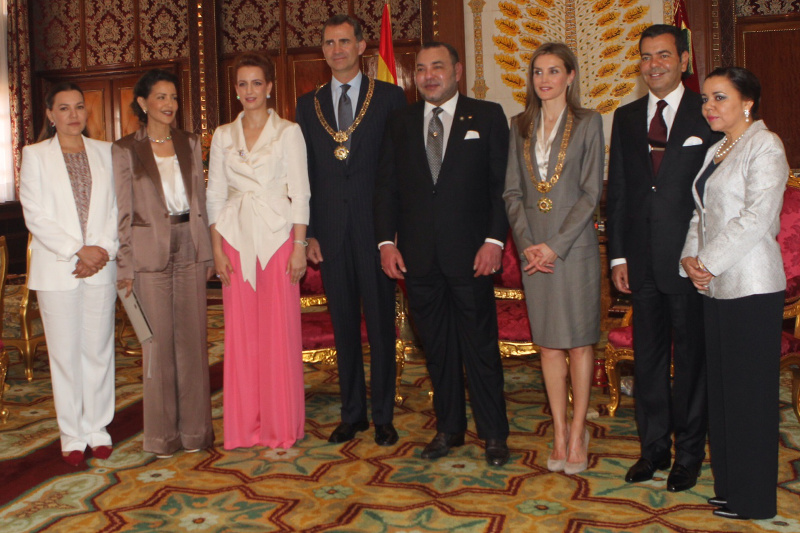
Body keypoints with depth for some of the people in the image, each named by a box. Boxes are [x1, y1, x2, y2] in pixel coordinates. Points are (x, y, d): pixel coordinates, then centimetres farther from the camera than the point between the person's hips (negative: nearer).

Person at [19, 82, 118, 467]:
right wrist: (77, 251, -13)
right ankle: (72, 435, 15)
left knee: (99, 349, 7)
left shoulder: (105, 152, 10)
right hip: (56, 270, -2)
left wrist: (104, 250, -9)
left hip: (100, 267, 2)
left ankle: (98, 428, 19)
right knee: (65, 354, 4)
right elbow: (35, 216, -5)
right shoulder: (35, 155, 3)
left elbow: (116, 208, 5)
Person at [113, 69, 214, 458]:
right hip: (151, 253, -3)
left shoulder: (190, 143, 10)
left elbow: (201, 200, 12)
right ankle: (162, 433, 15)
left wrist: (208, 252, 9)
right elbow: (123, 213, -2)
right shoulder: (125, 150, 0)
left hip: (190, 250, 3)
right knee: (158, 341, 2)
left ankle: (195, 428, 17)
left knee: (192, 338, 6)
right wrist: (125, 266, -5)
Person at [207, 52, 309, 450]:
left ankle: (281, 427, 10)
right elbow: (215, 194, 10)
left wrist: (300, 246, -8)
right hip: (236, 238, 3)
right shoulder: (223, 136, 11)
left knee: (280, 330, -1)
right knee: (241, 331, 4)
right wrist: (217, 248, 2)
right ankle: (245, 426, 16)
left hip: (278, 236, -3)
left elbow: (300, 192, -1)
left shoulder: (288, 132, 3)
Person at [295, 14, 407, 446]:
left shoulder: (390, 97, 3)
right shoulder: (308, 105, 11)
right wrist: (308, 232, 2)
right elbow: (305, 173, 10)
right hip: (330, 229, 3)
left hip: (375, 227, -3)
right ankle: (352, 413, 21)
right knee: (343, 324, 9)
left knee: (380, 323, 3)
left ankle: (383, 415, 15)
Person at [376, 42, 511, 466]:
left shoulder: (487, 117, 4)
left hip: (470, 254, -3)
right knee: (437, 347, 12)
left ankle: (494, 433, 16)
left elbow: (502, 184, -1)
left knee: (481, 347, 2)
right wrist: (386, 241, 0)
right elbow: (386, 187, 10)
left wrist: (495, 240, -11)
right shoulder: (400, 123, 12)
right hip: (418, 256, 3)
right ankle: (448, 428, 26)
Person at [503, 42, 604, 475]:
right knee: (548, 343, 8)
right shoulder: (520, 126, 11)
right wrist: (526, 243, -6)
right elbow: (512, 190, 7)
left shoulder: (588, 123, 0)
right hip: (534, 247, 3)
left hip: (575, 244, -3)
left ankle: (578, 430, 15)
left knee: (579, 340, 2)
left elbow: (591, 192, -5)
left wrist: (556, 244, -12)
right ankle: (560, 431, 18)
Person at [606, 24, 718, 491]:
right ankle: (654, 448, 26)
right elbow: (617, 191, 10)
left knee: (692, 357, 7)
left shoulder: (708, 116, -2)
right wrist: (618, 255, 4)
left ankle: (690, 453, 22)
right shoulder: (626, 118, 11)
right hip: (642, 260, 4)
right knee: (648, 357, 12)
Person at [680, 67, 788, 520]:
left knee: (750, 389, 0)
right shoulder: (717, 150, 17)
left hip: (752, 287, -8)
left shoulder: (765, 146, -8)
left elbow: (757, 218, -18)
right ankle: (729, 484, 25)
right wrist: (691, 257, 0)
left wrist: (709, 262, -14)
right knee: (722, 385, 12)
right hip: (717, 285, 8)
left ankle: (753, 498, 12)